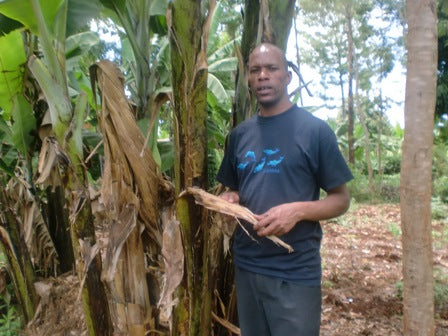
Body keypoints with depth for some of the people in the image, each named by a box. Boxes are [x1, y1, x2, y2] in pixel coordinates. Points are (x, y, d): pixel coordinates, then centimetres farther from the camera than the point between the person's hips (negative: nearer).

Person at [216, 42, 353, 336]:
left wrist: (298, 210, -22)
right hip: (246, 266, 5)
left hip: (296, 272, -4)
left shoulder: (315, 130, -7)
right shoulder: (239, 134, 8)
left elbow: (341, 200, -5)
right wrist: (228, 199, -5)